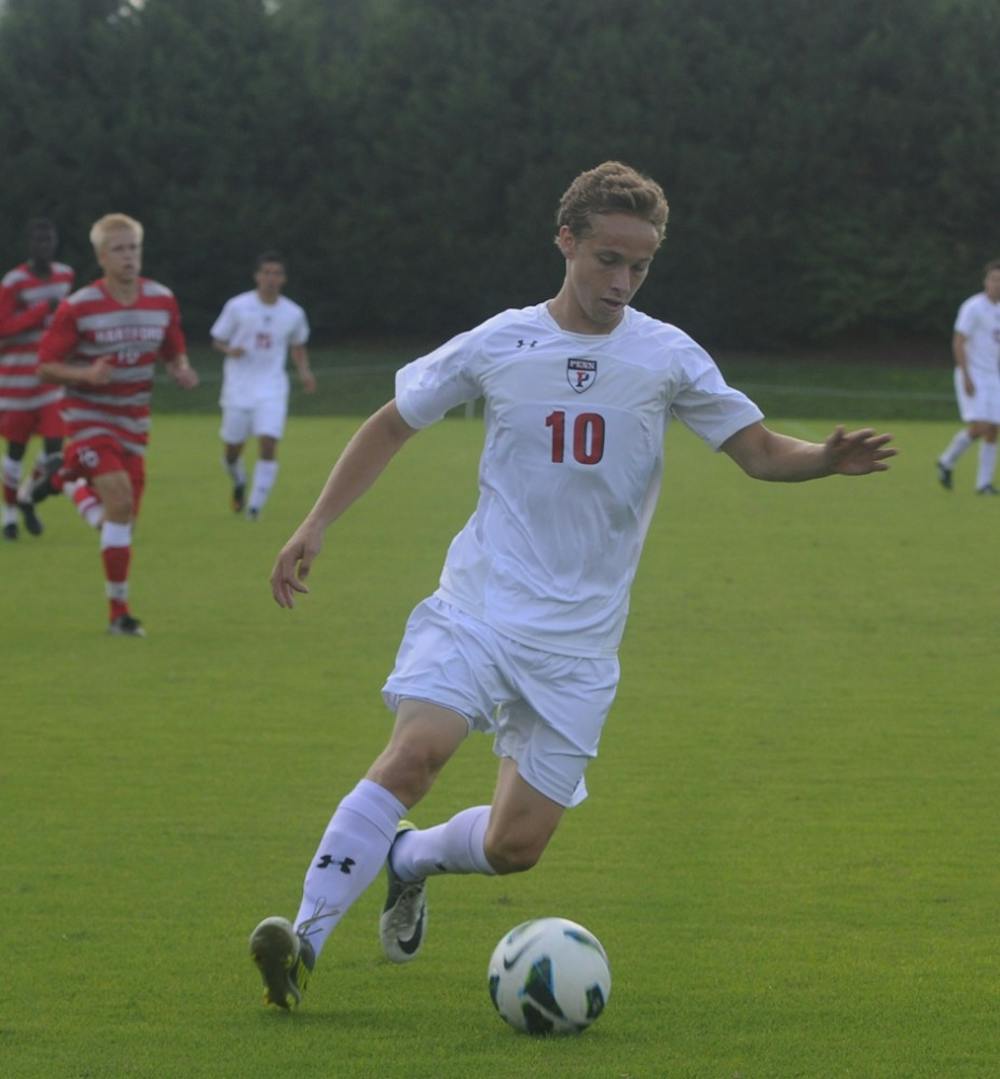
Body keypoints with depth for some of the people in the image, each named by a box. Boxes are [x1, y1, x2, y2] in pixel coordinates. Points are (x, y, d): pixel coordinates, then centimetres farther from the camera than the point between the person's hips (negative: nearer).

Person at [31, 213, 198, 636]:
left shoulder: (162, 300, -2)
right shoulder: (77, 307, -15)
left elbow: (174, 352, 13)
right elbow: (45, 365, -11)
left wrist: (181, 371, -11)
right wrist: (87, 374, -29)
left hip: (133, 418, 5)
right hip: (88, 415, -5)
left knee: (123, 516, 6)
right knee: (120, 501, -22)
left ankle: (68, 480, 40)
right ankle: (119, 612, -12)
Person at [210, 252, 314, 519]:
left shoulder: (293, 314, 3)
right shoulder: (238, 306, -4)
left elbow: (298, 346, 20)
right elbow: (217, 339, 4)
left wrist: (304, 371, 4)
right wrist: (229, 350, -18)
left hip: (272, 389, 0)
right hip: (238, 387, 0)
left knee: (268, 445, -18)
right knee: (233, 449, 6)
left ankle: (256, 505, -11)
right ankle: (239, 483, 40)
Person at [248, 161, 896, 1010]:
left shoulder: (667, 357, 1)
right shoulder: (499, 345, 1)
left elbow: (759, 450, 1)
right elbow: (392, 425, 13)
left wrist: (828, 460, -21)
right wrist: (315, 526, 5)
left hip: (579, 639, 1)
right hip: (479, 605, -1)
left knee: (514, 846, -2)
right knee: (417, 750, -27)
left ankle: (409, 858, 31)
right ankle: (306, 939, -23)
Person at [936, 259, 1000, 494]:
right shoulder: (973, 307, -11)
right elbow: (958, 342, -15)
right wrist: (967, 377, -20)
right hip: (972, 376, -7)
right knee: (977, 428, -17)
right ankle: (947, 461, 6)